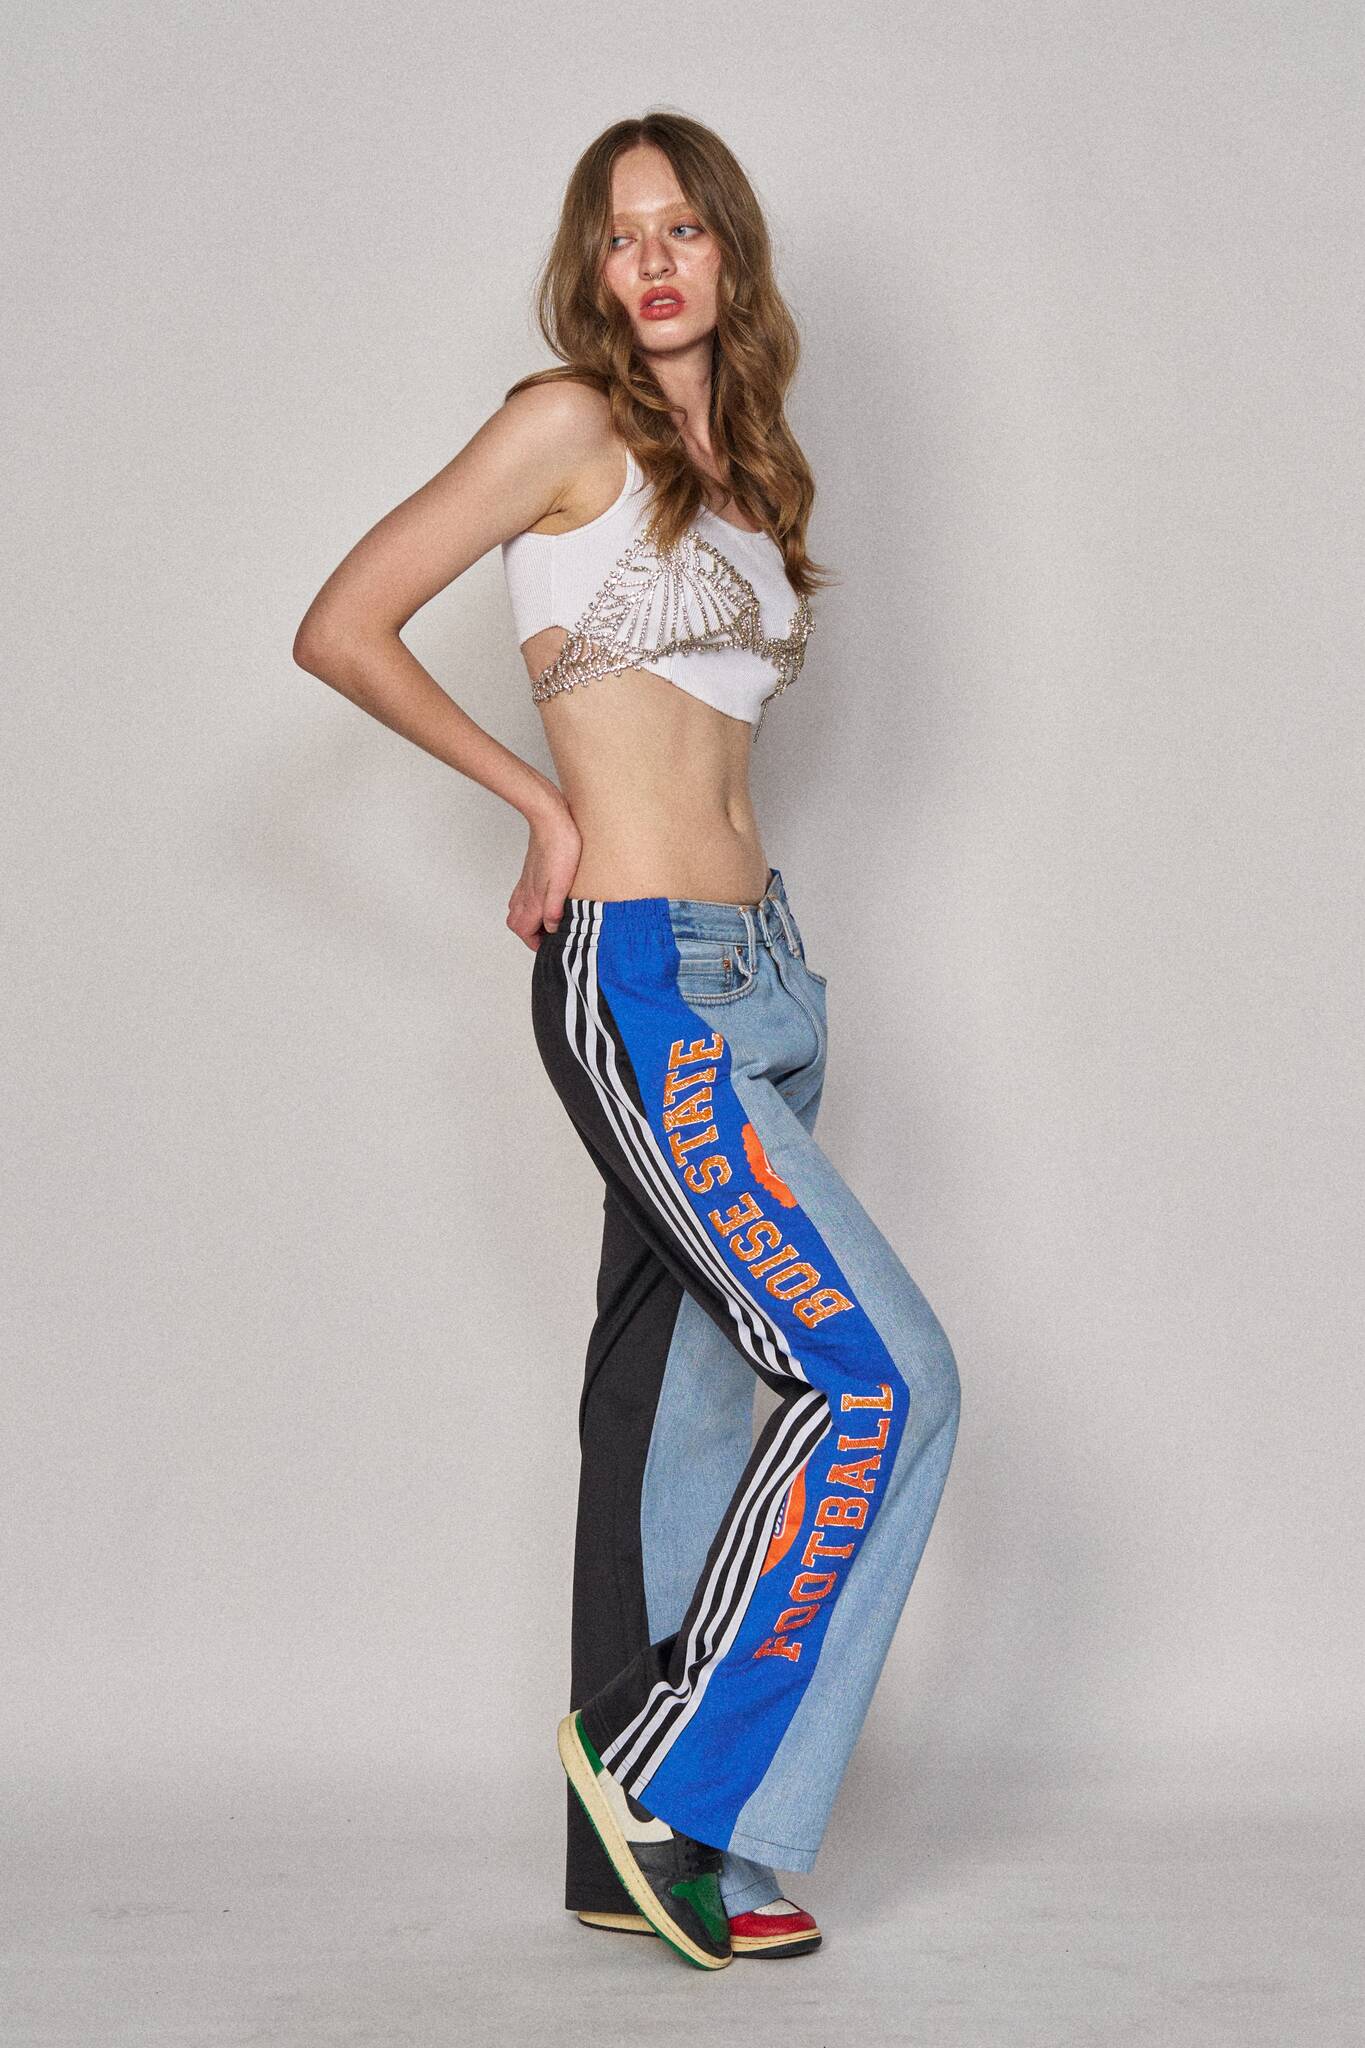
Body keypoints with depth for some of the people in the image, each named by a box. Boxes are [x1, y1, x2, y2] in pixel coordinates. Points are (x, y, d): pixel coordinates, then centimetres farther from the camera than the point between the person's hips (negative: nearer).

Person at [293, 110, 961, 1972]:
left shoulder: (739, 468, 19)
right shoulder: (570, 426, -4)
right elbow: (341, 629, -6)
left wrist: (602, 824, 10)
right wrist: (542, 799, -1)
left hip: (759, 963, 8)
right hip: (645, 982, -8)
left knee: (680, 1401, 8)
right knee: (883, 1374, -14)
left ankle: (639, 1855, 16)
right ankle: (676, 1783, -2)